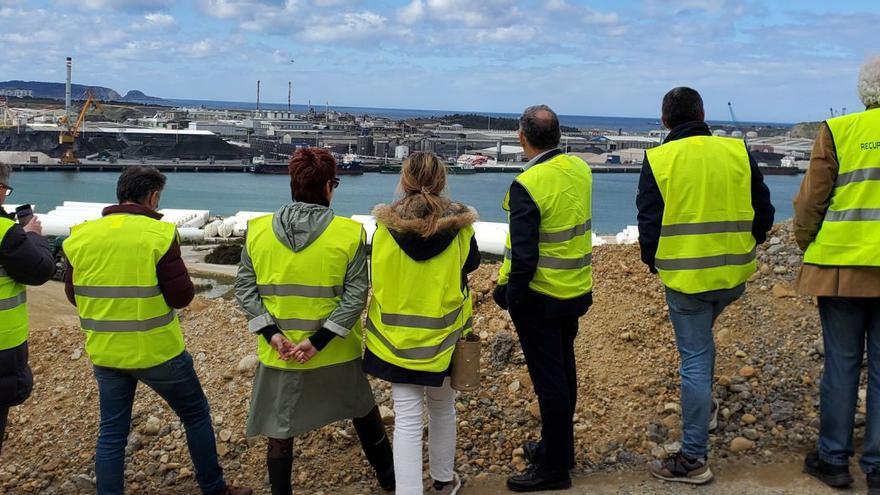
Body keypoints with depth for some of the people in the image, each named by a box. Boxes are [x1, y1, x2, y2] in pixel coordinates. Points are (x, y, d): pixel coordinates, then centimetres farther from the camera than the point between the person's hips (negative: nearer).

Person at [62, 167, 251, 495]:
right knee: (196, 414, 15)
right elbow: (181, 296, -16)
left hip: (105, 353, 4)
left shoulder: (81, 235, -1)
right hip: (158, 350, -4)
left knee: (112, 432, 14)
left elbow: (72, 293, 7)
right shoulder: (159, 234, -15)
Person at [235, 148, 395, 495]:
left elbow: (245, 290, -6)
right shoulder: (349, 233, -11)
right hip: (338, 352, 0)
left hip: (278, 355, 0)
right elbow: (356, 296, -16)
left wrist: (271, 333, -11)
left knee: (280, 432, 15)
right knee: (363, 412, 24)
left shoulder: (258, 230, -5)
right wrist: (320, 339, -16)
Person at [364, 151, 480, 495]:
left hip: (397, 336, -1)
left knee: (407, 420, 5)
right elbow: (472, 264, 8)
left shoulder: (386, 226, -11)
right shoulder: (458, 226, -11)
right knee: (442, 408, 21)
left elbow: (378, 276, 3)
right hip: (444, 335, 1)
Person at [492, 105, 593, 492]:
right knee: (563, 369, 20)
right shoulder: (580, 169, -1)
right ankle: (559, 447, 37)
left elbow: (523, 257, -24)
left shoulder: (527, 186, -24)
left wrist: (508, 294, -10)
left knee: (548, 380, 3)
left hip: (541, 299, -8)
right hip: (578, 289, 8)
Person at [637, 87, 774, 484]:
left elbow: (648, 222, -7)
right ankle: (701, 407, 44)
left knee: (695, 359, 1)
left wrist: (653, 262, 11)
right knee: (701, 342, 30)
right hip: (734, 275, 4)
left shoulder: (658, 160, -8)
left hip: (685, 276, -4)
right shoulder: (738, 152, 1)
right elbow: (764, 213, 6)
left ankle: (694, 458, 7)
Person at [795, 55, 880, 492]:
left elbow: (811, 200, -4)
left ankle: (833, 459, 17)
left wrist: (807, 246, 13)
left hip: (843, 264, -1)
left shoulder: (839, 131, -6)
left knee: (841, 362, 8)